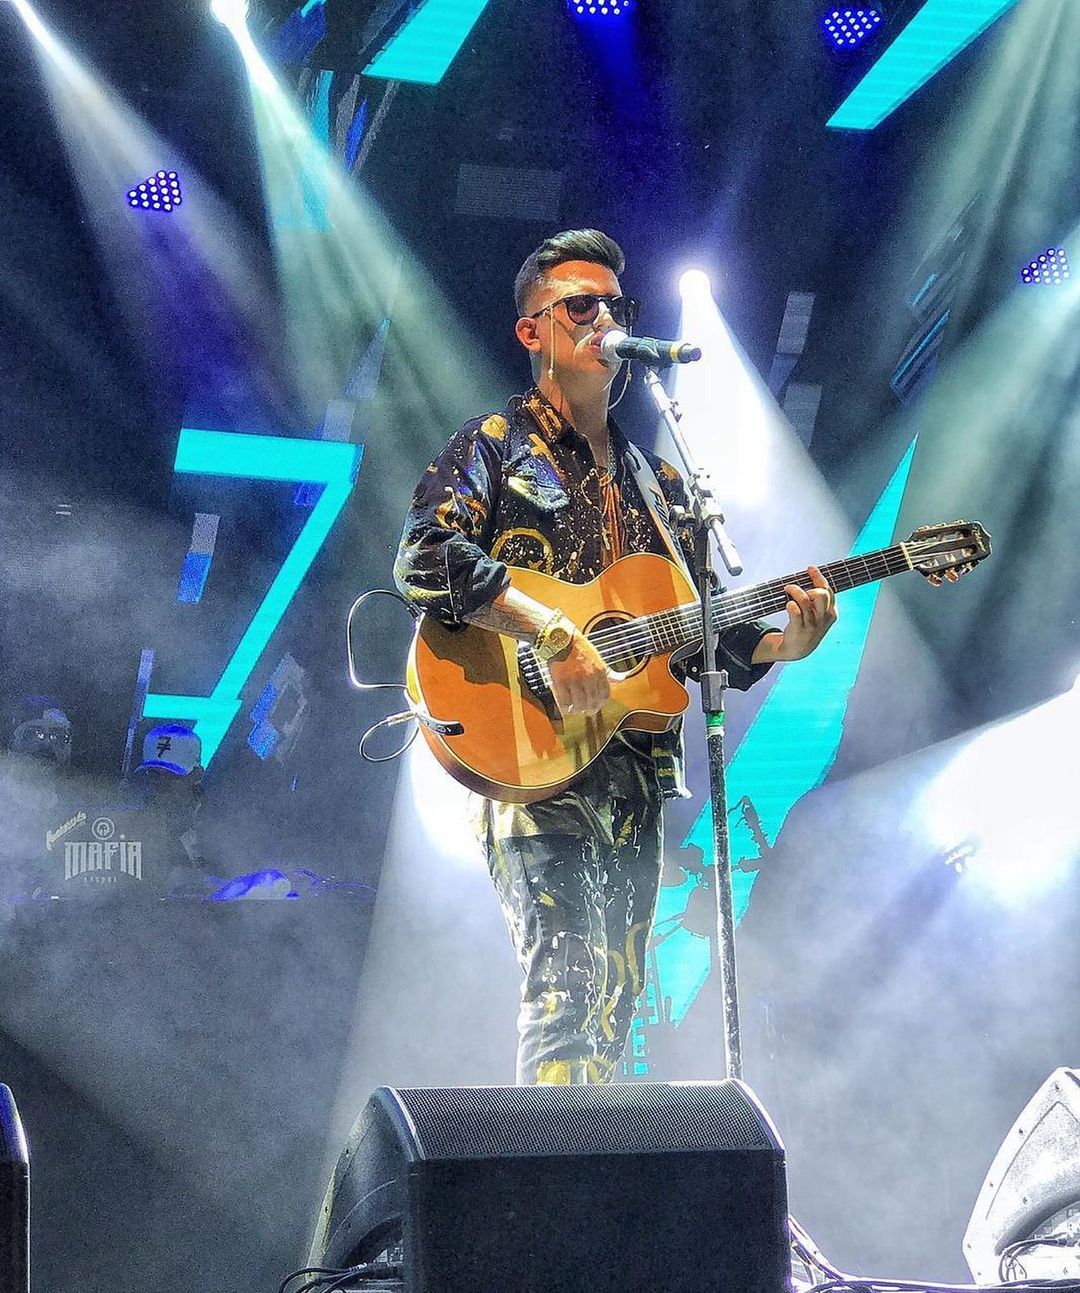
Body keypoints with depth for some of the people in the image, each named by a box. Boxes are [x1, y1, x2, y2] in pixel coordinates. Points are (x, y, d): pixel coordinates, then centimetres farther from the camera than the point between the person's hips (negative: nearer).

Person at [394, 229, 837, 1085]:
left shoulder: (658, 481, 22)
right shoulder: (495, 446, 3)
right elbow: (425, 559, -14)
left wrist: (782, 643, -2)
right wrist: (556, 635, -22)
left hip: (636, 779, 7)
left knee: (614, 1010, 8)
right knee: (568, 982, -20)